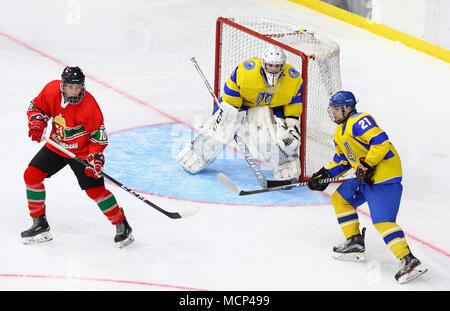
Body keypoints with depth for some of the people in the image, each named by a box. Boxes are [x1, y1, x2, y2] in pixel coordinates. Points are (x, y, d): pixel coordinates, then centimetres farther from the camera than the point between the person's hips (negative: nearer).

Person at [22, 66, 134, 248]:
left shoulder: (89, 105, -27)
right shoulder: (51, 90, -15)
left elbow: (99, 134, -19)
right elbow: (37, 106, 3)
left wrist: (95, 158, -28)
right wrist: (37, 122, -16)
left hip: (82, 151, -5)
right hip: (56, 145, 6)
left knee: (95, 189, -14)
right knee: (31, 175, -1)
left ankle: (122, 227, 1)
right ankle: (40, 224, 12)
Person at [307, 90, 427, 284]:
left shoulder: (359, 121, -14)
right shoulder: (340, 133, 20)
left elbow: (381, 142, -25)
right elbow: (341, 160, 29)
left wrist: (367, 165, -24)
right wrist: (325, 175, 16)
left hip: (385, 176, -11)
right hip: (366, 178, 11)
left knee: (382, 220, -20)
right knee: (340, 199, 19)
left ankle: (409, 261, -28)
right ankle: (355, 243, 22)